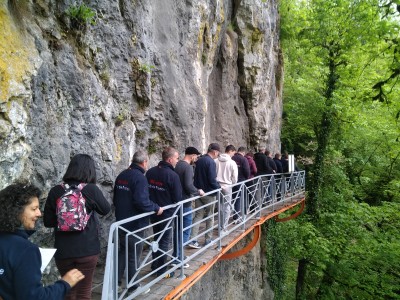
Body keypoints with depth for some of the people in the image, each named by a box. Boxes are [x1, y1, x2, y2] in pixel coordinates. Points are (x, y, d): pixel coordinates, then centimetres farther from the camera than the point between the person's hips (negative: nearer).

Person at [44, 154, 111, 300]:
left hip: (63, 250, 3)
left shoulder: (55, 191, -6)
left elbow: (47, 222, 3)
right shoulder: (91, 190, -13)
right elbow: (106, 210, 3)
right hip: (87, 249, -3)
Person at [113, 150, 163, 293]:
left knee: (123, 251, 22)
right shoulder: (140, 177, -21)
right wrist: (156, 208, -16)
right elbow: (141, 201, -31)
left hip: (121, 221, 8)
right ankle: (133, 286, 20)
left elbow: (115, 199, 16)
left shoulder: (121, 175, 6)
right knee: (134, 255, 6)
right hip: (134, 224, -8)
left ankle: (116, 281, 29)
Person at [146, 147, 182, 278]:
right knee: (164, 242, 7)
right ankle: (161, 271, 18)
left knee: (156, 238, 22)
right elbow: (178, 197, -16)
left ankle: (155, 265, 34)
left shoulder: (150, 172, 0)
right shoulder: (172, 175, -21)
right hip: (166, 213, -6)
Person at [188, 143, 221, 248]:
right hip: (208, 193, -6)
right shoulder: (211, 162, -17)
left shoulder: (199, 160, 7)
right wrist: (219, 187, -6)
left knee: (198, 216, 6)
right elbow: (212, 180, -21)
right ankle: (208, 240, 18)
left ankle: (193, 240, -1)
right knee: (209, 217, 9)